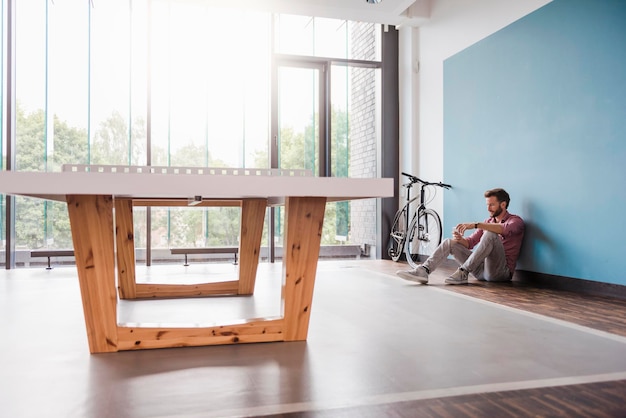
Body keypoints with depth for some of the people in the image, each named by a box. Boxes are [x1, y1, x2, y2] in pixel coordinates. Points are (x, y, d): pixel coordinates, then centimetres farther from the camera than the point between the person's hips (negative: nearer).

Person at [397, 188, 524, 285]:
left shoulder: (515, 221, 1)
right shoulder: (488, 222, 21)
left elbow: (505, 229, -27)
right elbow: (470, 242, 12)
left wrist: (475, 225, -35)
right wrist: (460, 239, -13)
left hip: (501, 271, -6)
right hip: (482, 270, 6)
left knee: (490, 234, -31)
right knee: (449, 242, -4)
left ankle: (463, 273, -29)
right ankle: (423, 271, -24)